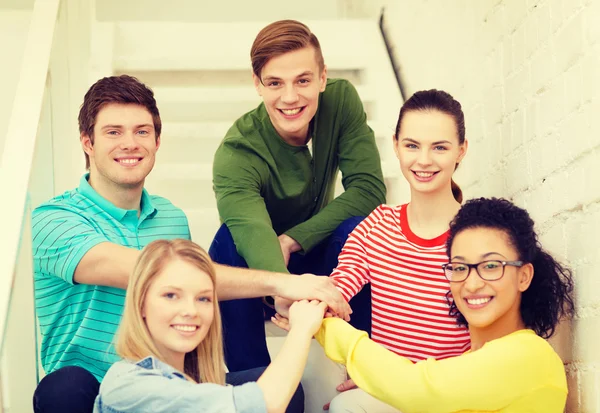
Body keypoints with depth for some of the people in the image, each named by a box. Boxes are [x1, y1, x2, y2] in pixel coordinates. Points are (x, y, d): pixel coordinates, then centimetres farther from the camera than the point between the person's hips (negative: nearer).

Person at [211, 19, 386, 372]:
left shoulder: (341, 100, -17)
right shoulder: (237, 151, -29)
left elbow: (369, 189, -21)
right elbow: (251, 230, -48)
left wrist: (292, 240, -30)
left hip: (315, 259, 2)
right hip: (260, 277, -2)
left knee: (357, 228, -29)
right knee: (232, 238, -34)